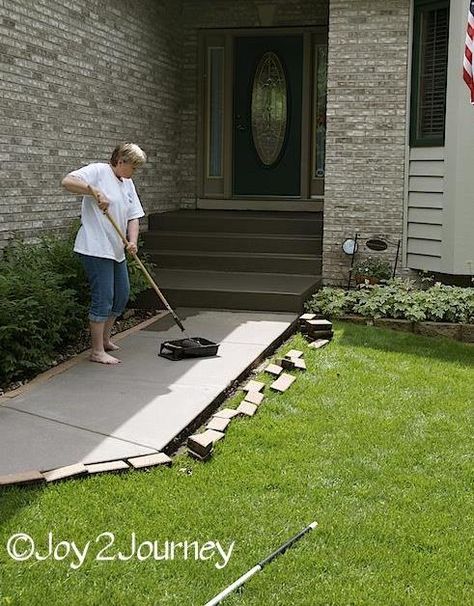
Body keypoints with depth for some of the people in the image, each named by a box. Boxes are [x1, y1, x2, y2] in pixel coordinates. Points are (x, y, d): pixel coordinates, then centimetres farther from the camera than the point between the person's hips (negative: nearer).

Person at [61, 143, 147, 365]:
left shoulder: (128, 184, 16)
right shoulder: (98, 171, -8)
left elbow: (133, 216, 12)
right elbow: (67, 181, -22)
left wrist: (132, 242, -5)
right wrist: (96, 192, -30)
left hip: (116, 250, 9)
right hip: (96, 249, -9)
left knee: (122, 295, 15)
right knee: (103, 298, -8)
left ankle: (104, 339, 32)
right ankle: (97, 351, 0)